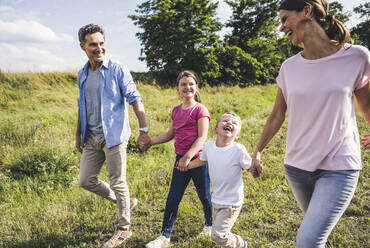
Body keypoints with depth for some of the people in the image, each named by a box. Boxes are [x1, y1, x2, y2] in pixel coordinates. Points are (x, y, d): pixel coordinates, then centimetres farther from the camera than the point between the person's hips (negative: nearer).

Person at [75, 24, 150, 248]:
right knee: (86, 180, 10)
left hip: (114, 135, -7)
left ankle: (124, 229, 18)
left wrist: (144, 130, -17)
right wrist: (79, 134, 21)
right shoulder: (83, 74, 11)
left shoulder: (118, 70, -8)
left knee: (118, 183, 0)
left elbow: (135, 100, -11)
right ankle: (124, 201, 31)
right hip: (92, 137, 7)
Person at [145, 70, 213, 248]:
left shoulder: (200, 109, -9)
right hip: (180, 160, 5)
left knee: (204, 196, 12)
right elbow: (170, 134, 18)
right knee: (172, 198, 4)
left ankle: (209, 225, 38)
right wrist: (150, 141, 8)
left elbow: (202, 137, -15)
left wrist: (188, 157, -23)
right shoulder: (176, 111, 10)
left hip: (198, 159, -5)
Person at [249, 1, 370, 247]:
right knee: (318, 226, 21)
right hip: (296, 166, 4)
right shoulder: (290, 67, -1)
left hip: (338, 167, -3)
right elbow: (277, 116, 9)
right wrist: (258, 152, 15)